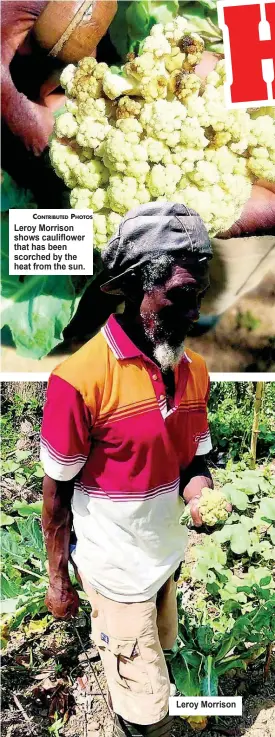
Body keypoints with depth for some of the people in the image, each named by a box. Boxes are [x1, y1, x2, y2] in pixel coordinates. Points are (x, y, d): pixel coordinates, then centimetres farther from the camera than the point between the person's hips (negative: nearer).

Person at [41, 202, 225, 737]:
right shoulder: (80, 379, -26)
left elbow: (195, 459, 4)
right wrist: (57, 579, -5)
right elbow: (57, 492, -15)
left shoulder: (195, 370, -6)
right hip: (115, 568, -6)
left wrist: (200, 493, -19)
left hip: (167, 555, 7)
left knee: (159, 655, 29)